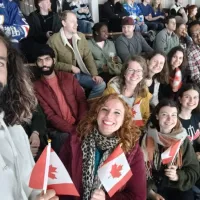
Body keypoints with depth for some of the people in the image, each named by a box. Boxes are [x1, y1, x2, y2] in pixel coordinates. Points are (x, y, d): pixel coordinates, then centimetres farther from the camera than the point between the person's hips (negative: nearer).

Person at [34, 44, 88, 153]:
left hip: (78, 126, 3)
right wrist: (73, 130, -18)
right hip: (59, 131, -3)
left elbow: (82, 101, 5)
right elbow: (50, 116, -6)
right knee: (65, 139, -32)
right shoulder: (36, 87, 2)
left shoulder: (68, 77, 12)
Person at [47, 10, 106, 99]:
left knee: (101, 84, -12)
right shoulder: (53, 40, -11)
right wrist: (71, 67, -12)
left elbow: (88, 57, 5)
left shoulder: (81, 36, 7)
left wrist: (94, 74, -6)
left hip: (81, 74, 6)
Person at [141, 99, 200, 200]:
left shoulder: (183, 140, -1)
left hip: (178, 187, 2)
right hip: (153, 187, -1)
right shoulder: (147, 138, -3)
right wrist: (150, 191, -15)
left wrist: (178, 176, -17)